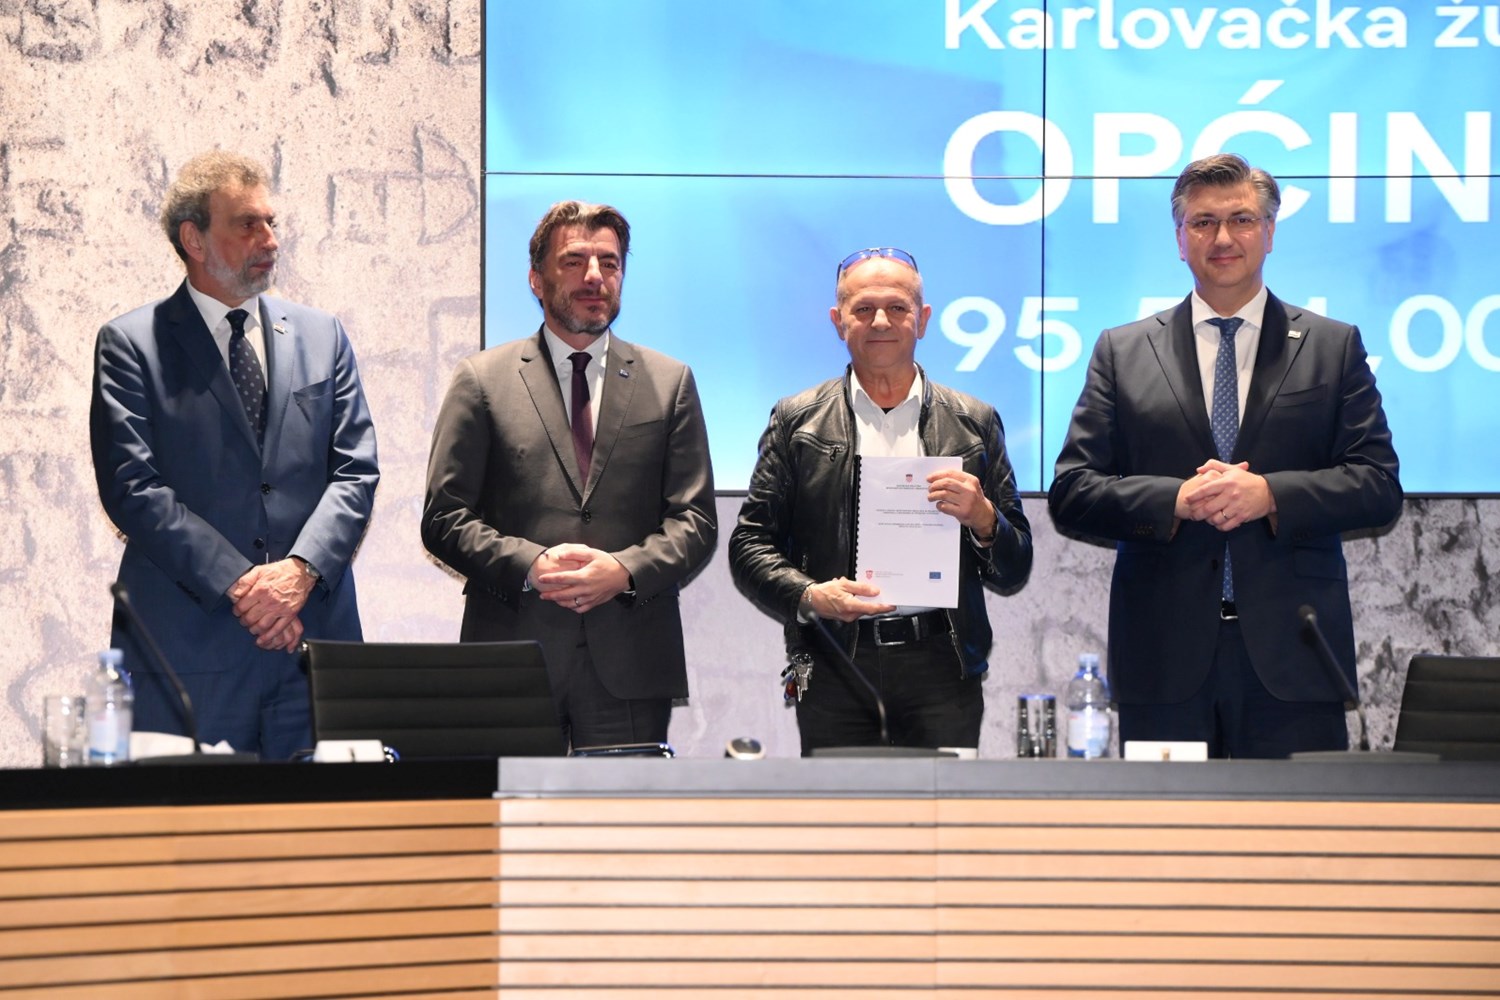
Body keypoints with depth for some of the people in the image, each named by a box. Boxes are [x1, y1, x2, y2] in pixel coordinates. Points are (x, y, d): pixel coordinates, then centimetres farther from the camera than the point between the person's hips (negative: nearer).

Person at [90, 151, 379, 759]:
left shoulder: (323, 338, 15)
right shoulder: (131, 344, 4)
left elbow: (356, 472, 8)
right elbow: (132, 488, -6)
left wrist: (301, 569, -10)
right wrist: (238, 585, -14)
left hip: (314, 637, 3)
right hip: (187, 647, -3)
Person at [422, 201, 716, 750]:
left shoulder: (669, 382, 13)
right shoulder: (483, 380, 9)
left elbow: (695, 520, 8)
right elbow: (444, 518, 4)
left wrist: (625, 570, -11)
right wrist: (529, 565, -12)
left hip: (631, 661, 1)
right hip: (511, 656, -1)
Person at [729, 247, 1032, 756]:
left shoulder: (974, 423, 12)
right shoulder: (797, 421, 11)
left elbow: (1013, 573, 12)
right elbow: (749, 546, 7)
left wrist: (982, 517, -8)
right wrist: (808, 595, -11)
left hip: (941, 669, 0)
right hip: (834, 670, 0)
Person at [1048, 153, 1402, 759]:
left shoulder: (1334, 347, 11)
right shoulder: (1121, 352, 12)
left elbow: (1380, 487, 3)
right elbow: (1071, 495, 5)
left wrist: (1270, 494, -13)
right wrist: (1176, 500, -11)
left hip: (1292, 662, 0)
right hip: (1163, 659, 0)